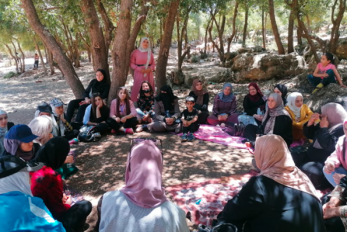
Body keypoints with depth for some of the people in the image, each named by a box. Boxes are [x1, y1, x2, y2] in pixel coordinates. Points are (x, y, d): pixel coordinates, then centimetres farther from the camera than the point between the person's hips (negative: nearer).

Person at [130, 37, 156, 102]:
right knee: (136, 88, -5)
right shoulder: (135, 52, 1)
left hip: (148, 74, 3)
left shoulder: (150, 52, 8)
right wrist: (139, 69, -14)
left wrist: (150, 69, -11)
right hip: (139, 73, -3)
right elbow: (132, 63, -2)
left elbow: (153, 63, 10)